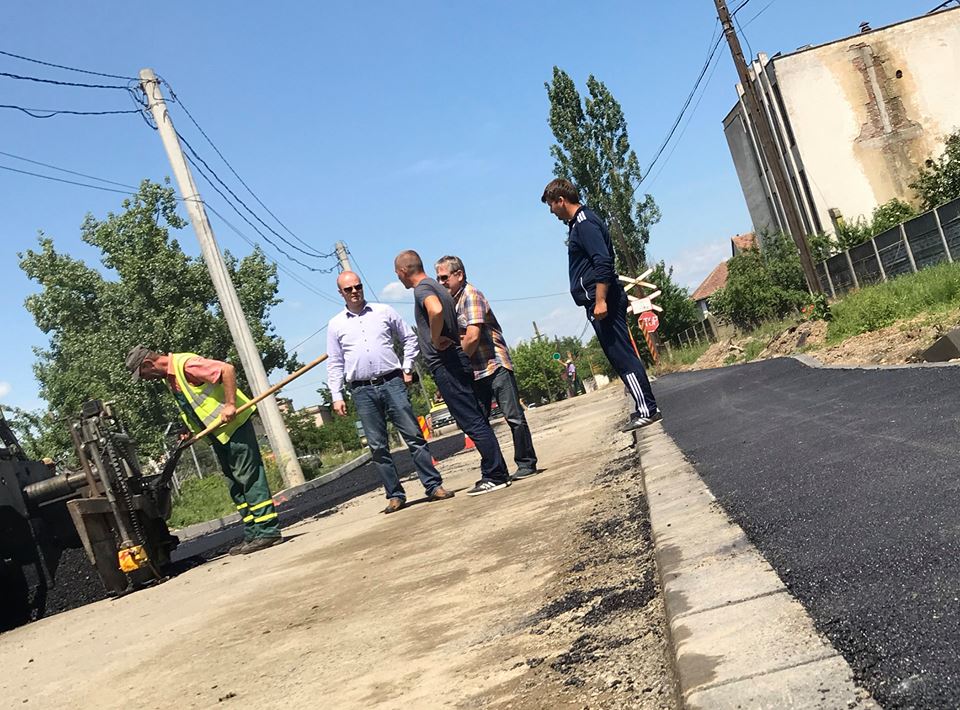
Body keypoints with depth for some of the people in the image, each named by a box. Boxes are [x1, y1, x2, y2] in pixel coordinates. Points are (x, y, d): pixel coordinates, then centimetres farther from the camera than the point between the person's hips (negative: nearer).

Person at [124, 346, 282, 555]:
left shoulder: (185, 364, -18)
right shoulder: (168, 377, 12)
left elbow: (227, 369, -25)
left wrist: (230, 404, -28)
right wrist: (192, 432, 8)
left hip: (234, 425, -10)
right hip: (217, 433, 10)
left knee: (250, 478, -9)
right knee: (235, 487, 10)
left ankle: (268, 531, -7)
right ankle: (252, 535, 14)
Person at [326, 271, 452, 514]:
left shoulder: (384, 311, 8)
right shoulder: (335, 325, 8)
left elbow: (410, 338, 15)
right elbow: (335, 364, 8)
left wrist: (407, 369, 7)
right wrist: (337, 396, 2)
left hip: (392, 383, 0)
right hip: (362, 391, 1)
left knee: (414, 435, -4)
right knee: (378, 446, 1)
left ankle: (434, 486, 0)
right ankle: (395, 495, 8)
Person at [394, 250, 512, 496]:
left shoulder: (422, 288, -11)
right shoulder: (436, 287, 20)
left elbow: (436, 310, -34)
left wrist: (436, 340, -19)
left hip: (445, 364, -10)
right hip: (456, 361, 10)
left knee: (472, 422, -7)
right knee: (475, 420, 12)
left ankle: (495, 475, -5)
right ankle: (495, 473, 16)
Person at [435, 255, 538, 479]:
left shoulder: (471, 296, -12)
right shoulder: (452, 300, 12)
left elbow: (472, 337, -21)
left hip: (495, 365, -8)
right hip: (474, 372, 8)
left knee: (513, 415, -2)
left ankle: (526, 463, 8)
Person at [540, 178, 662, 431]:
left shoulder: (584, 224, -12)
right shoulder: (579, 223, 19)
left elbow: (603, 263, -22)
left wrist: (600, 301, -24)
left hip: (602, 302, -10)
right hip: (600, 301, 10)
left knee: (622, 356, -8)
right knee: (621, 356, 11)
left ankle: (646, 410, -5)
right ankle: (647, 408, 15)